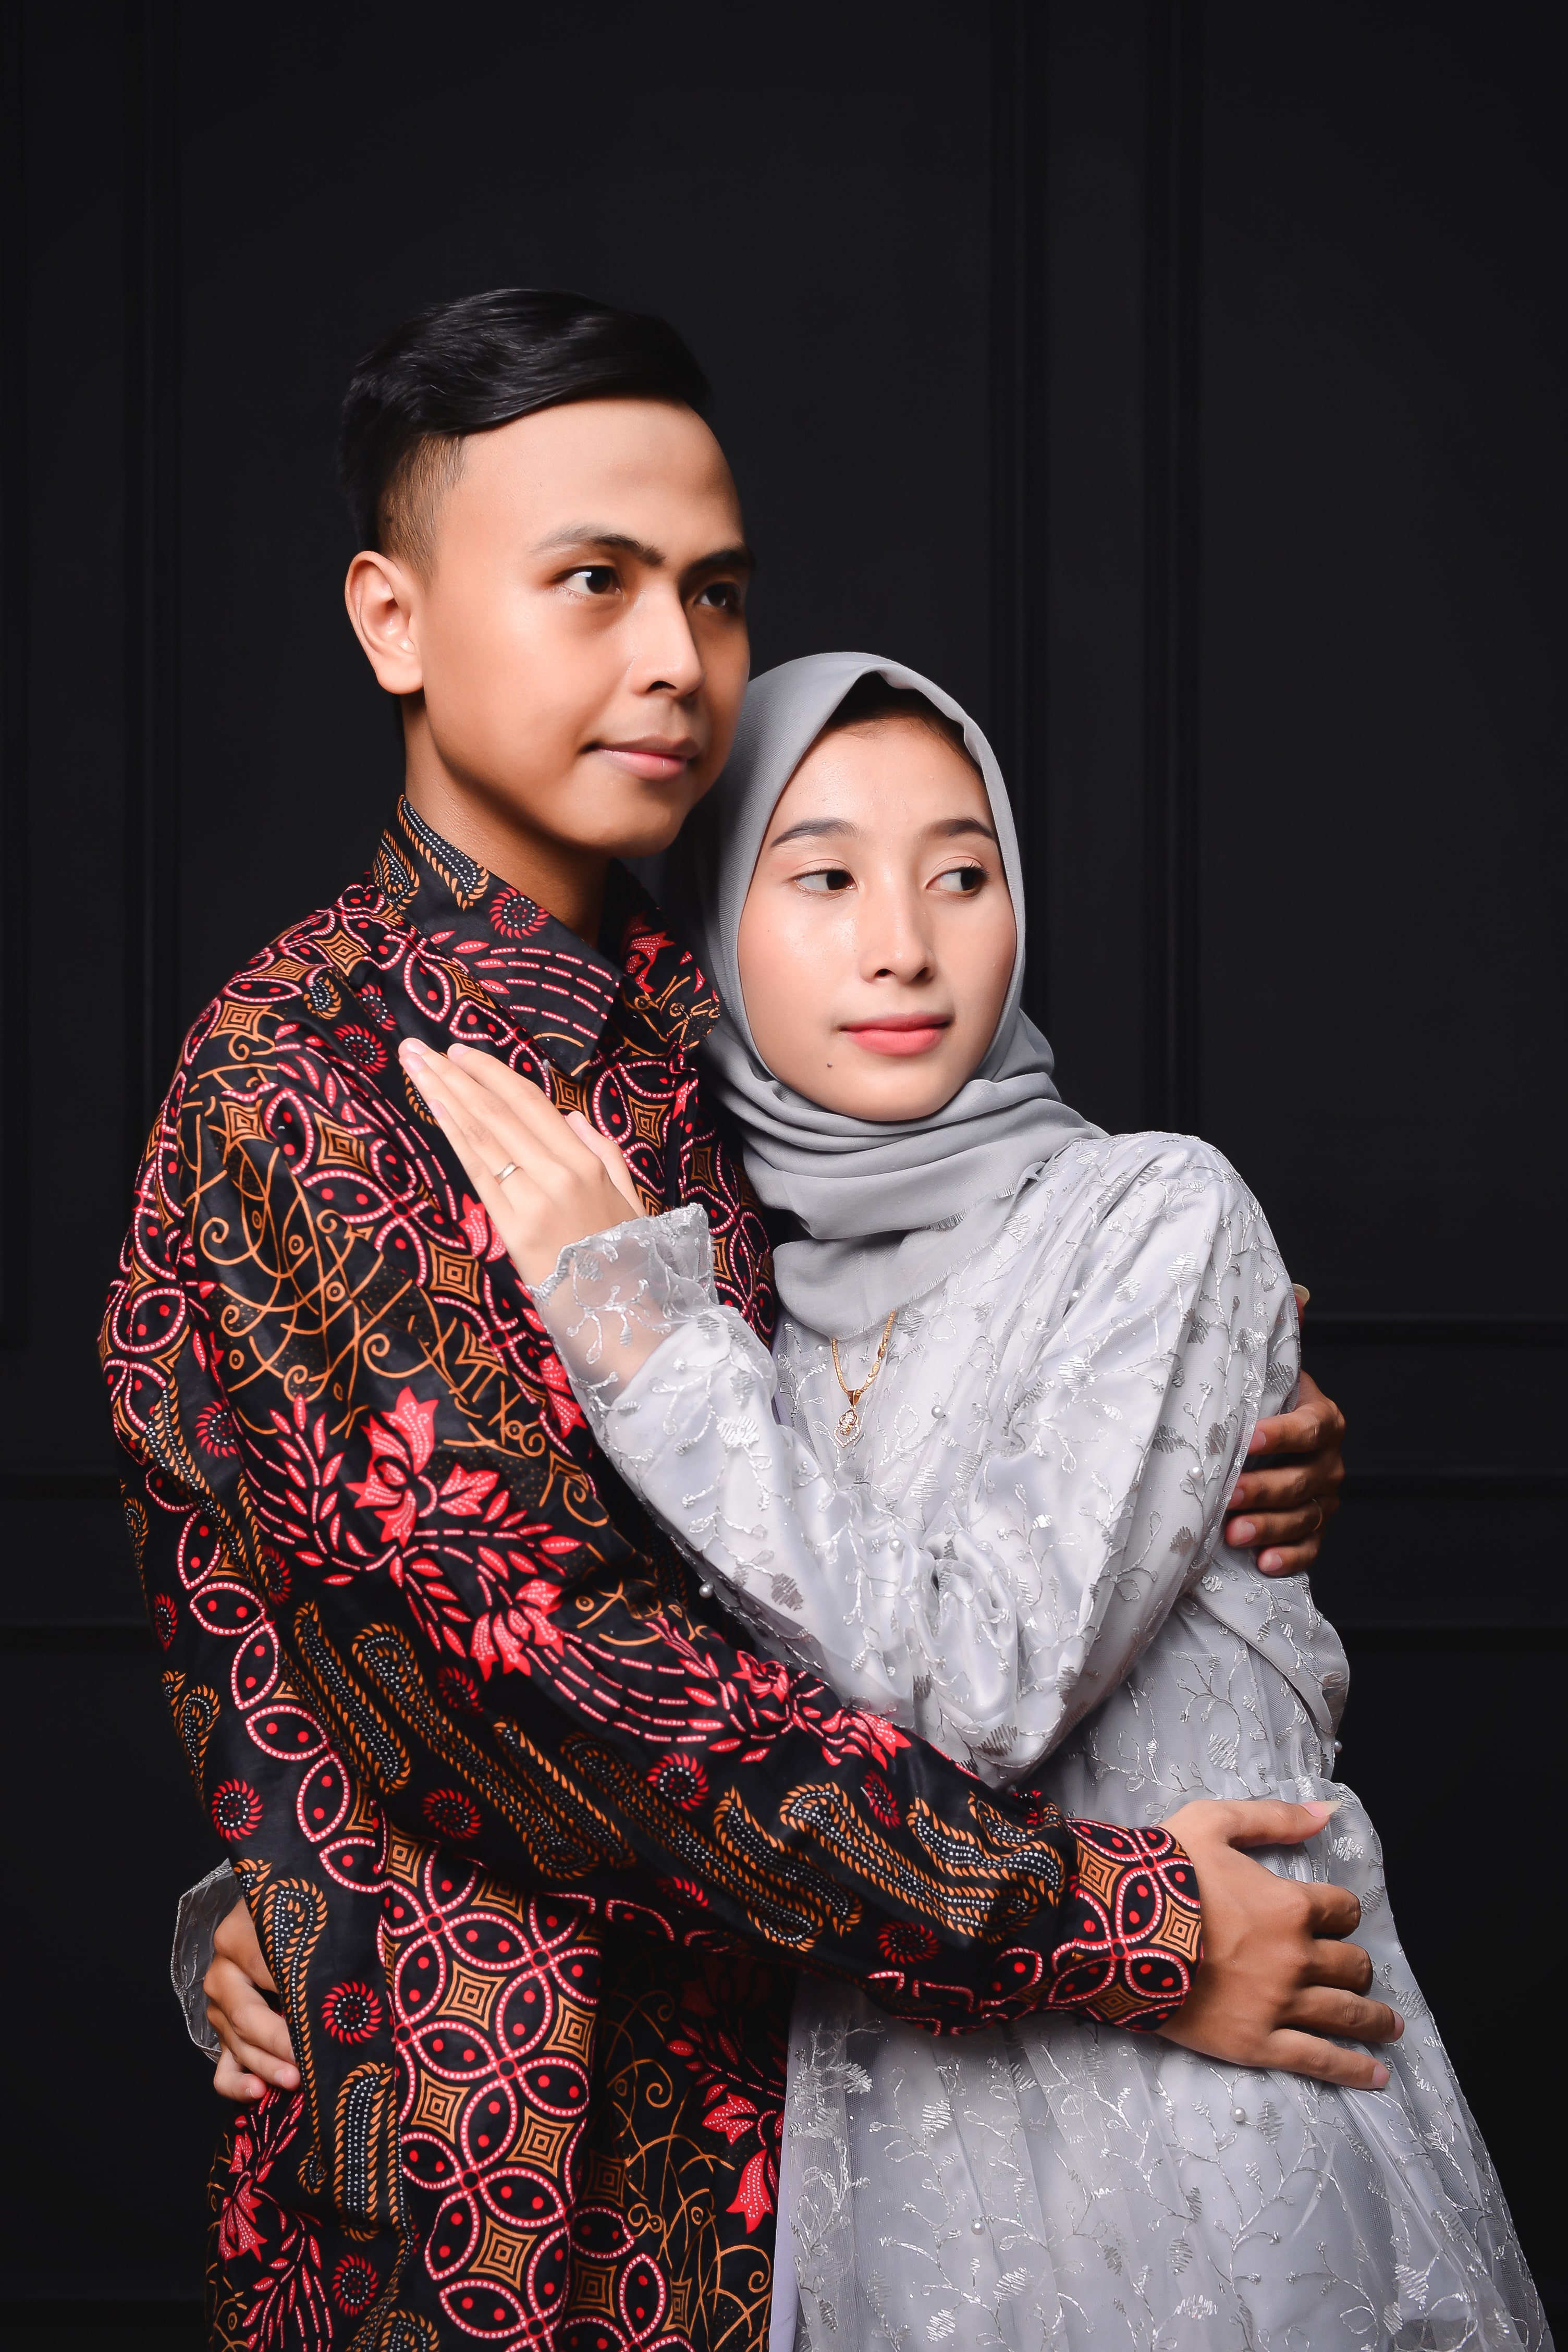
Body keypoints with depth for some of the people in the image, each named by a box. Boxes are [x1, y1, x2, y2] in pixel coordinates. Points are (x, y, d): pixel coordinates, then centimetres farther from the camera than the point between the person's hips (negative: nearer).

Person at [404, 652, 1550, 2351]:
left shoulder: (1156, 1219, -10)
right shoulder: (716, 1280, 4)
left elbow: (990, 1682, -22)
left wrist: (632, 1323, -21)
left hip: (1189, 2136, -4)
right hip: (872, 2148, 4)